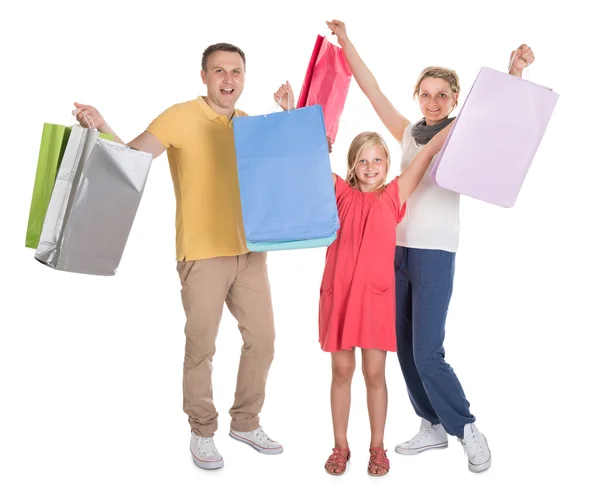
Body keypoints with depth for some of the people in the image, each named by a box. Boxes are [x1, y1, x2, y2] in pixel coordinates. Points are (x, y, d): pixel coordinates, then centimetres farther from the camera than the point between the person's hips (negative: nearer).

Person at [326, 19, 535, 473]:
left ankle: (466, 429, 12)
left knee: (427, 354, -9)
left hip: (435, 253, -5)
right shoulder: (409, 134, 11)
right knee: (405, 349, 9)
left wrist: (515, 74, -31)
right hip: (397, 248, 5)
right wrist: (345, 42, 6)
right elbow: (372, 89, 10)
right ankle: (433, 427, 24)